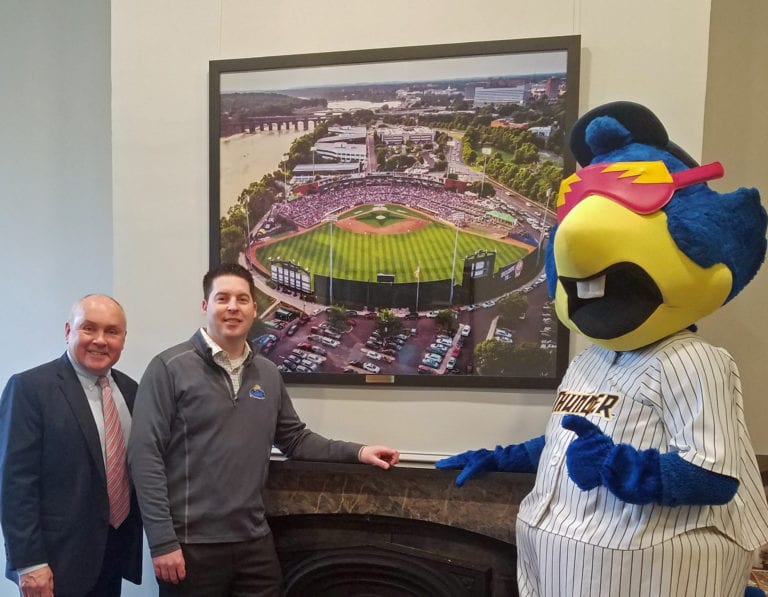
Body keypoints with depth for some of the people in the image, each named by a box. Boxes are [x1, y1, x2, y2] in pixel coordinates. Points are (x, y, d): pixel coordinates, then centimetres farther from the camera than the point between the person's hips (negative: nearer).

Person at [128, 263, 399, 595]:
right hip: (191, 544, -4)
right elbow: (145, 455, -12)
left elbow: (295, 439, 15)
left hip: (254, 541, 5)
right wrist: (162, 541, -14)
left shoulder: (268, 375, 7)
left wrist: (355, 452, 3)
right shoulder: (170, 368, -9)